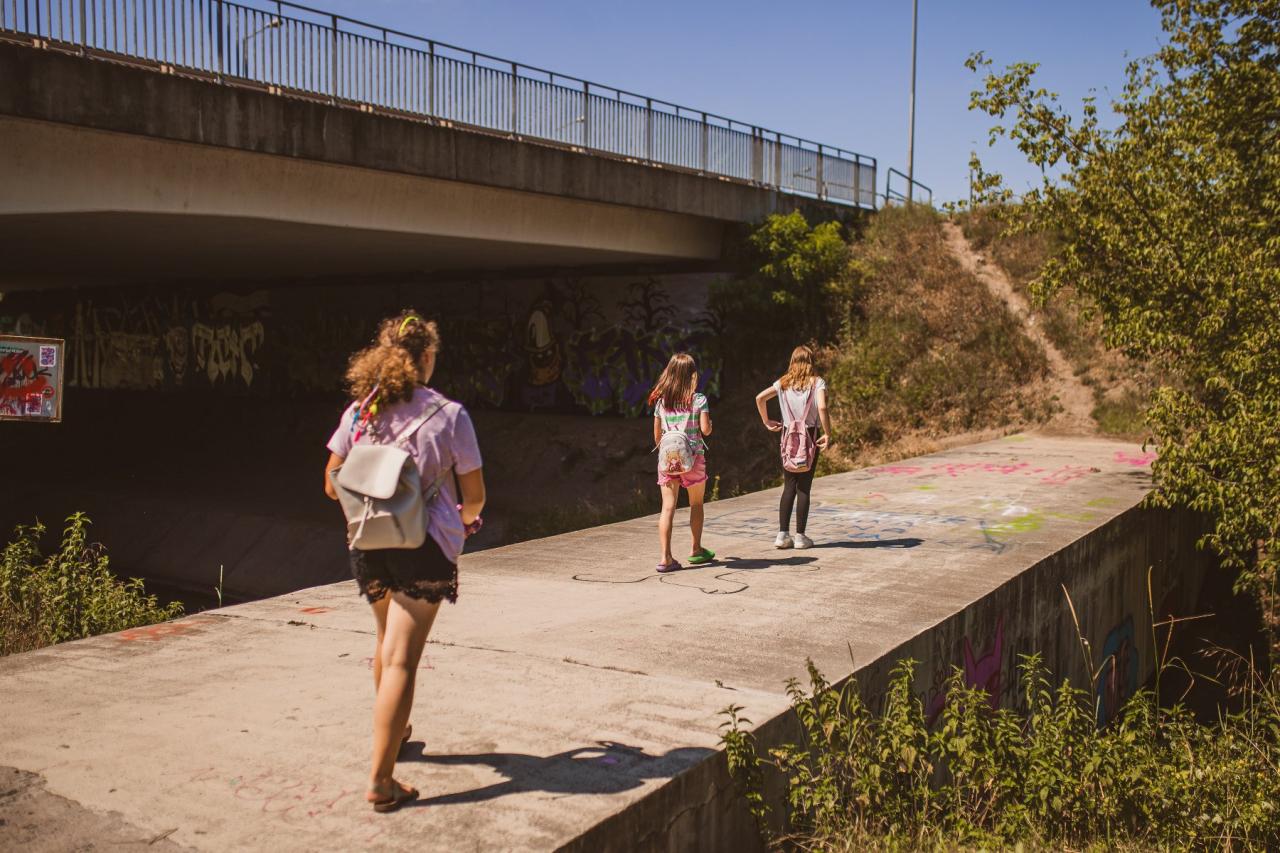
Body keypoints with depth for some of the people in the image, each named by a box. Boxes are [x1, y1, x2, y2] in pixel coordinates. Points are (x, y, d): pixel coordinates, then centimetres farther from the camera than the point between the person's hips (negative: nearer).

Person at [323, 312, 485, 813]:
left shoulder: (359, 410, 1)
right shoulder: (448, 414, -9)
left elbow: (332, 485, 6)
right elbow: (475, 496, -4)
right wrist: (465, 517, 18)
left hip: (368, 544, 5)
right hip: (425, 546, -5)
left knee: (388, 644, 26)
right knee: (401, 660, -2)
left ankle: (394, 732, 47)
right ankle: (380, 781, -2)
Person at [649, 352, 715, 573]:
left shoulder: (661, 400, 4)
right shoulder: (698, 399, -6)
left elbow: (656, 434, 7)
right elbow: (705, 429, -11)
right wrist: (709, 425, 11)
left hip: (667, 458, 2)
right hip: (692, 457, -2)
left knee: (668, 507, -1)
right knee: (696, 504, 17)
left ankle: (666, 558, -9)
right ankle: (696, 550, 30)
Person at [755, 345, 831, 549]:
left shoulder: (784, 382, 6)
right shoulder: (817, 382, -4)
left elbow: (760, 398, -2)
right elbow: (822, 408, -19)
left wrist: (767, 422, 8)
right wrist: (827, 434, -12)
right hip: (810, 436, -3)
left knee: (789, 487, 9)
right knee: (804, 487, 2)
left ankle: (783, 534, 6)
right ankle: (800, 536, 4)